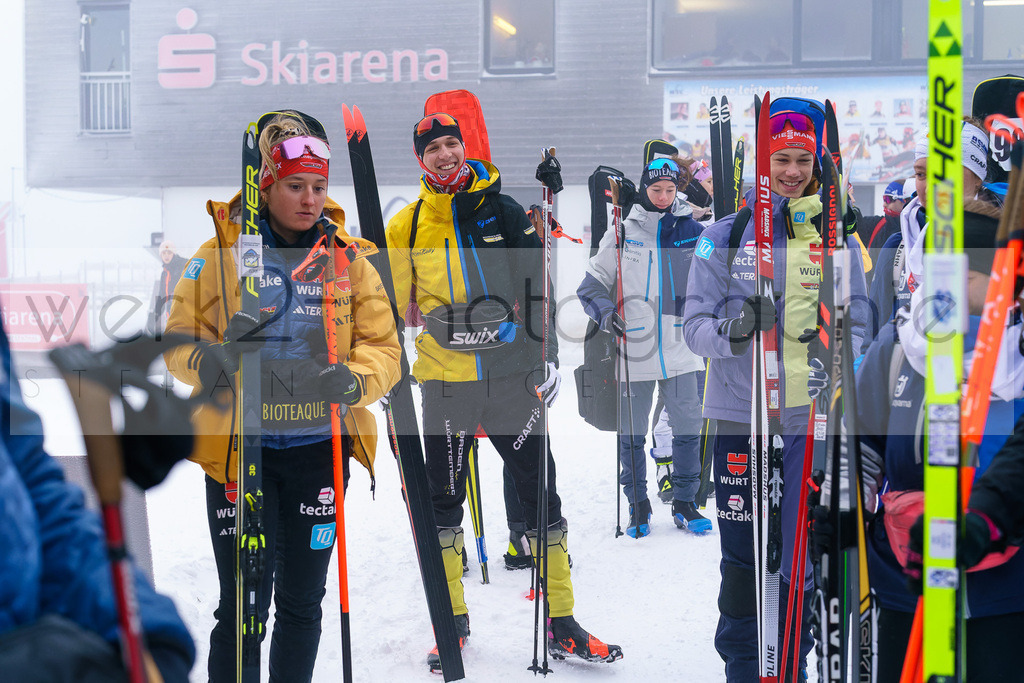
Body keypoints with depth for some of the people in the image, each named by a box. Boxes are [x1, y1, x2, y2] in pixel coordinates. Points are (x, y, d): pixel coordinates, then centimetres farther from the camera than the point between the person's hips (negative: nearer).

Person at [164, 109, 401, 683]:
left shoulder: (350, 258, 2)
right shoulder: (220, 255, -3)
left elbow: (383, 345, -1)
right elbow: (179, 339, 1)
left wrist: (354, 380, -23)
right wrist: (205, 361, -22)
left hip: (319, 450, 2)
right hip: (239, 448, -2)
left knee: (303, 601, 13)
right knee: (244, 603, -3)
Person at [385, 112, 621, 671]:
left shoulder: (502, 211, 3)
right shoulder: (406, 225, 5)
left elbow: (538, 287, 4)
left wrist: (546, 353, -4)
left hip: (510, 374, 0)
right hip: (443, 378, 0)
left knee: (540, 493, 3)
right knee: (443, 499, 6)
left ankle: (561, 624, 12)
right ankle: (452, 620, 20)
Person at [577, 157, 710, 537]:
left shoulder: (692, 231, 6)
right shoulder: (623, 233, 2)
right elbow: (592, 282, 7)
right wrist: (605, 313, -10)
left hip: (680, 349, 1)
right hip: (633, 352, -1)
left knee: (688, 430, 3)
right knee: (632, 433, 5)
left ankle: (684, 503, 18)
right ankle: (638, 505, 20)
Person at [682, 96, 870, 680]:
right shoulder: (725, 236, 2)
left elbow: (856, 322, 11)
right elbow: (696, 324, 0)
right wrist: (735, 329, -21)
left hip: (813, 417, 1)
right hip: (743, 414, -1)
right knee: (744, 554, 5)